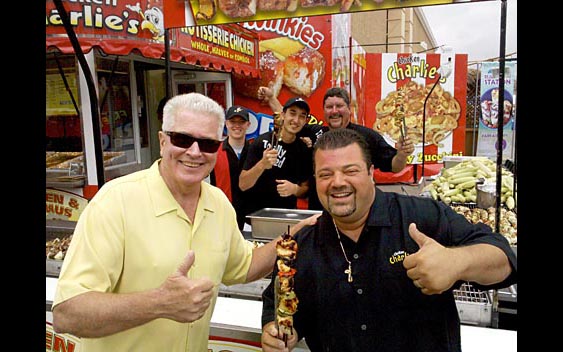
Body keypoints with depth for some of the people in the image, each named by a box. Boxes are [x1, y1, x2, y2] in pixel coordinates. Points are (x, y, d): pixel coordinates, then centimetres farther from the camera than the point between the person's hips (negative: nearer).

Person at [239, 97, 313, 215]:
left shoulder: (304, 150, -2)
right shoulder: (262, 142, -11)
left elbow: (305, 187, 7)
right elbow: (243, 185, -14)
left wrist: (295, 189, -14)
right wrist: (262, 165, -30)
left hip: (287, 214, 2)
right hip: (256, 213, -2)